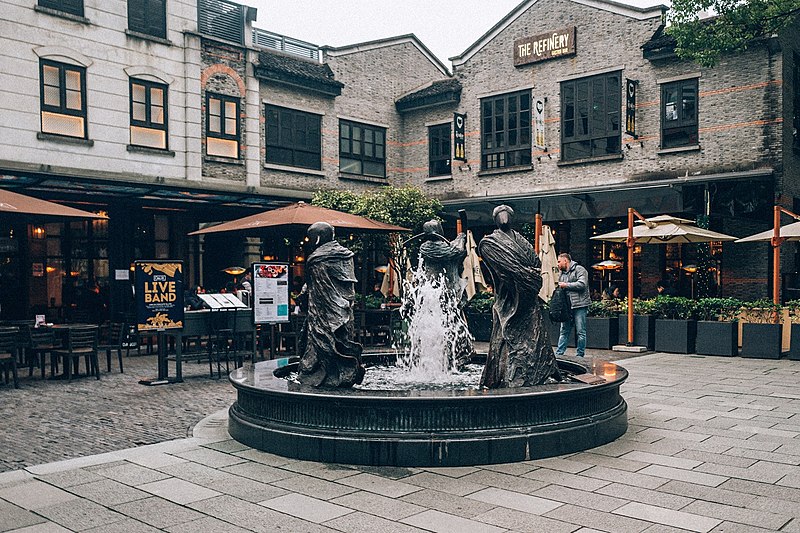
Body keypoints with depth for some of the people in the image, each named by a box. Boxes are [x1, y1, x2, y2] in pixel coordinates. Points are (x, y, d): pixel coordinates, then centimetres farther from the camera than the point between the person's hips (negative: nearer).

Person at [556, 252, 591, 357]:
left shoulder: (579, 270, -2)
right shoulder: (561, 274, 21)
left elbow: (582, 284, -16)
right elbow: (560, 288, 31)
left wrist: (566, 285, -11)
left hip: (579, 306, -7)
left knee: (580, 332, -2)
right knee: (564, 331, 6)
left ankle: (580, 355, 4)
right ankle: (558, 353, 7)